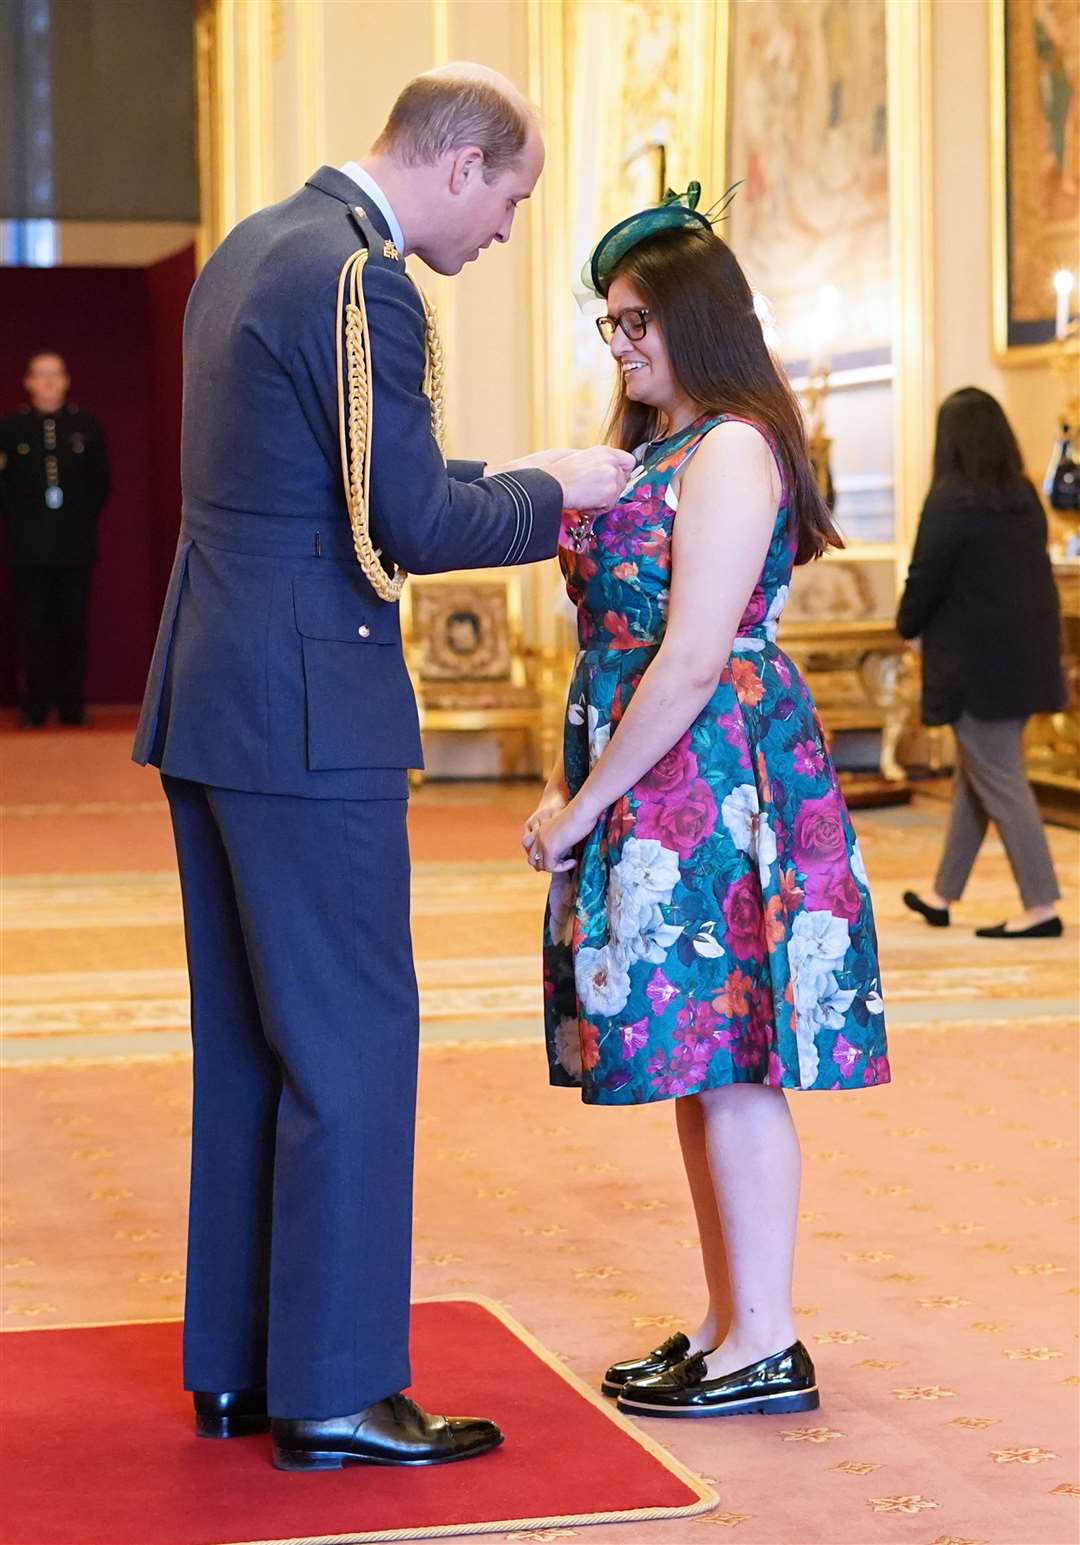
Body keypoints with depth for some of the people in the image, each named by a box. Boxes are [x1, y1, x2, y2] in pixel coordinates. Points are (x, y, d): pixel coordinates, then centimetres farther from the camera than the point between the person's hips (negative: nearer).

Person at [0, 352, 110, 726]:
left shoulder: (87, 425, 6)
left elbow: (101, 482, 11)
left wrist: (85, 518, 3)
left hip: (75, 546, 1)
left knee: (74, 628, 2)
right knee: (32, 628, 0)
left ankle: (72, 706, 8)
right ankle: (34, 707, 6)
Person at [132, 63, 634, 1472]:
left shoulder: (254, 248, 14)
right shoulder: (362, 279, -16)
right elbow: (413, 525, -19)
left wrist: (517, 491, 17)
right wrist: (554, 491, -2)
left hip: (211, 705, 10)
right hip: (308, 718, -10)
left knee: (245, 1042, 15)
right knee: (352, 1046, -2)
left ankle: (233, 1368, 23)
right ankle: (333, 1394, 4)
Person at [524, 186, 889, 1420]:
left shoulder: (731, 451, -13)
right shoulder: (656, 451, 17)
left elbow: (692, 661, -19)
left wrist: (585, 805, -15)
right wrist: (568, 784, 10)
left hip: (714, 788, -10)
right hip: (656, 796, 10)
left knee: (727, 1063, -6)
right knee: (698, 1068, 12)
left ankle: (766, 1346, 1)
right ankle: (729, 1328, 19)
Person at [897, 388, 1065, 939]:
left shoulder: (950, 500, -15)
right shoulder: (1024, 498, 7)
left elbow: (925, 579, -13)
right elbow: (1033, 573, 12)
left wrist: (909, 625, 7)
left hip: (974, 661, -8)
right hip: (1023, 657, 8)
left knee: (998, 781, -2)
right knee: (973, 776, 17)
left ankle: (1041, 906, -2)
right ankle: (942, 895, 27)